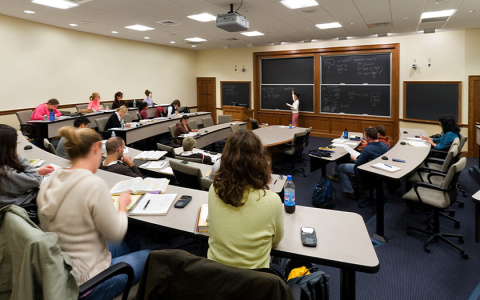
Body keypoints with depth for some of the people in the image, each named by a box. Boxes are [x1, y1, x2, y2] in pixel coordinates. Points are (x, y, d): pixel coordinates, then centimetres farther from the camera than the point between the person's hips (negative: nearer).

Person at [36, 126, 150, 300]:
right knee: (150, 256, 13)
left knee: (123, 247, 28)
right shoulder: (94, 185, -27)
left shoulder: (49, 182, -5)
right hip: (85, 283, -8)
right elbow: (116, 234, -17)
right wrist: (122, 205, -2)